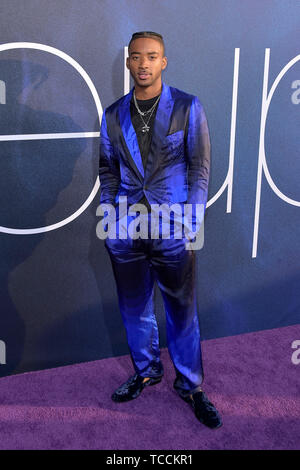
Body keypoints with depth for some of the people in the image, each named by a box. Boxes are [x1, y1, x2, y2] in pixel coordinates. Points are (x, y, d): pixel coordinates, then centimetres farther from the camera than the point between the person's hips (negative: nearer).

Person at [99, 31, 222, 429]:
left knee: (182, 311, 7)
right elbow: (108, 172, 13)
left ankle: (190, 385, 26)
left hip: (173, 230, -3)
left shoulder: (188, 107, -1)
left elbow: (200, 169, -2)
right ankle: (146, 371, 37)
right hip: (126, 229, 3)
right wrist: (109, 218, 4)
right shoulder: (113, 115, 8)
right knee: (135, 308, 15)